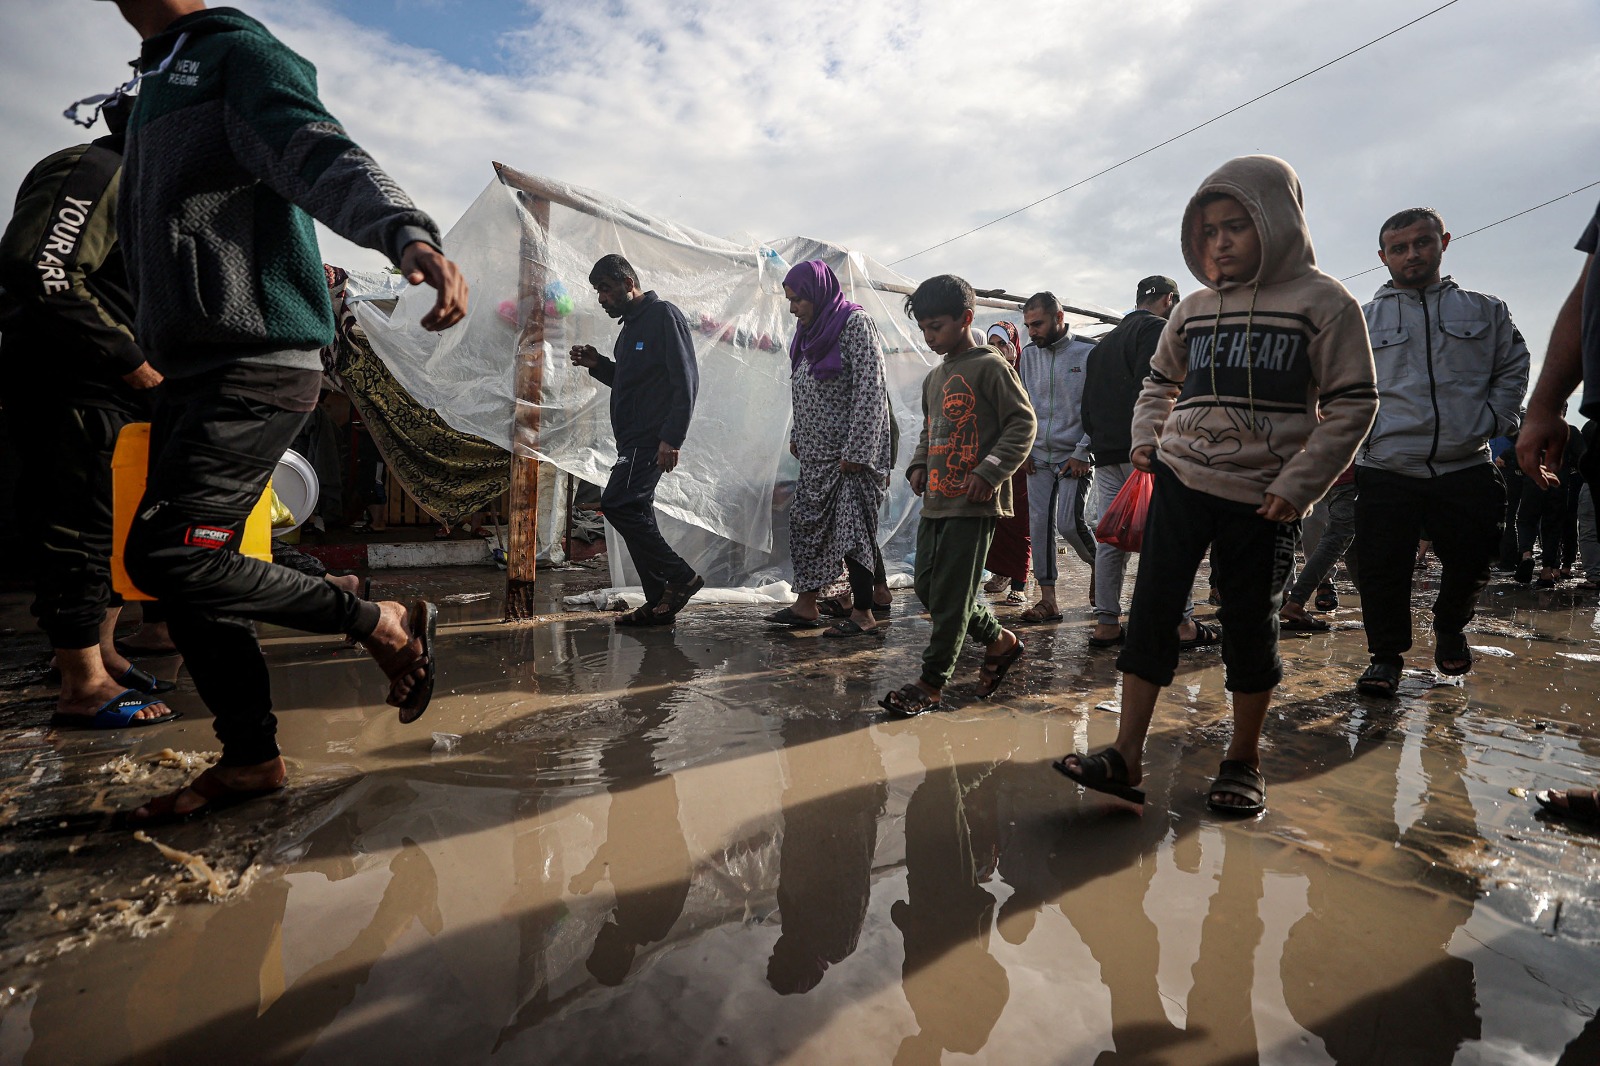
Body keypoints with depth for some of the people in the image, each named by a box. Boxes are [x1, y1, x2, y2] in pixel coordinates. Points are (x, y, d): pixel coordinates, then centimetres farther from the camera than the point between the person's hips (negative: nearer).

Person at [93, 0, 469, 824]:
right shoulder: (154, 89, 27)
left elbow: (325, 157, -21)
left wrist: (409, 234, -41)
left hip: (258, 364, -9)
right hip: (189, 374, 9)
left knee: (166, 554, -16)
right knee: (185, 576, 6)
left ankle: (387, 624, -3)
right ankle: (250, 759, 16)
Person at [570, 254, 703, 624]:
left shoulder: (663, 315, -7)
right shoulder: (631, 324, 22)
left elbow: (685, 380, -16)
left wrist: (672, 438, -23)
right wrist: (598, 365, 12)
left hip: (652, 438, -10)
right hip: (634, 439, 10)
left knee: (617, 503, -17)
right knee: (636, 515, 7)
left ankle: (681, 576, -8)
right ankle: (658, 604, 13)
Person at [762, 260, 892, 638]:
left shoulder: (855, 323, -11)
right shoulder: (811, 329, 14)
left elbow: (871, 389, -17)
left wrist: (856, 451, -20)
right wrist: (796, 435, 16)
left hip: (850, 452, -9)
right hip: (815, 452, 9)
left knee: (852, 529, -5)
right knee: (805, 523, 10)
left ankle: (863, 614, 6)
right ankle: (806, 605, 20)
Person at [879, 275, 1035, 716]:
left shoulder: (990, 366, -5)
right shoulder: (934, 378, 19)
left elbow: (1023, 423, -9)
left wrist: (989, 472, -18)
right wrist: (919, 465, 10)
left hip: (973, 504, -9)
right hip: (935, 502, 9)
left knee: (950, 593, -5)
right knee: (928, 587, 11)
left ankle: (931, 682, 7)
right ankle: (1000, 640, 28)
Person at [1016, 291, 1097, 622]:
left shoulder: (1088, 353, -6)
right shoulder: (1029, 355, 9)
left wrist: (1082, 453, -12)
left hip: (1074, 456, -5)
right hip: (1038, 457, 5)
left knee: (1068, 522, -12)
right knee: (1039, 524, 1)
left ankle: (1097, 562, 22)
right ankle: (1048, 600, 8)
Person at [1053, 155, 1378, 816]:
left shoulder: (1323, 302, -1)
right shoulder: (1194, 310, 11)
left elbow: (1352, 403, -3)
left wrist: (1298, 484, -11)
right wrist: (1145, 437, 7)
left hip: (1260, 498, -3)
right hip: (1180, 482, 3)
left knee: (1250, 623, 6)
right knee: (1152, 610, -4)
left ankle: (1243, 761, 23)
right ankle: (1126, 755, 0)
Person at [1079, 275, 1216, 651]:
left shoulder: (1104, 343, 24)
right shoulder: (1158, 329, -1)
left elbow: (1087, 405, 22)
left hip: (1106, 455, 8)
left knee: (1110, 539, 6)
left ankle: (1106, 624, 7)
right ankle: (1182, 625, -2)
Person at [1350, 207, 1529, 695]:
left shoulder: (1486, 311, 13)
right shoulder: (1363, 319, 9)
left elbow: (1513, 370, 16)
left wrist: (1491, 424, 2)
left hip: (1467, 469, 2)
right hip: (1386, 472, -1)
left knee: (1470, 565, 8)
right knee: (1382, 572, -2)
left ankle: (1450, 627, 39)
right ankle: (1386, 655, 15)